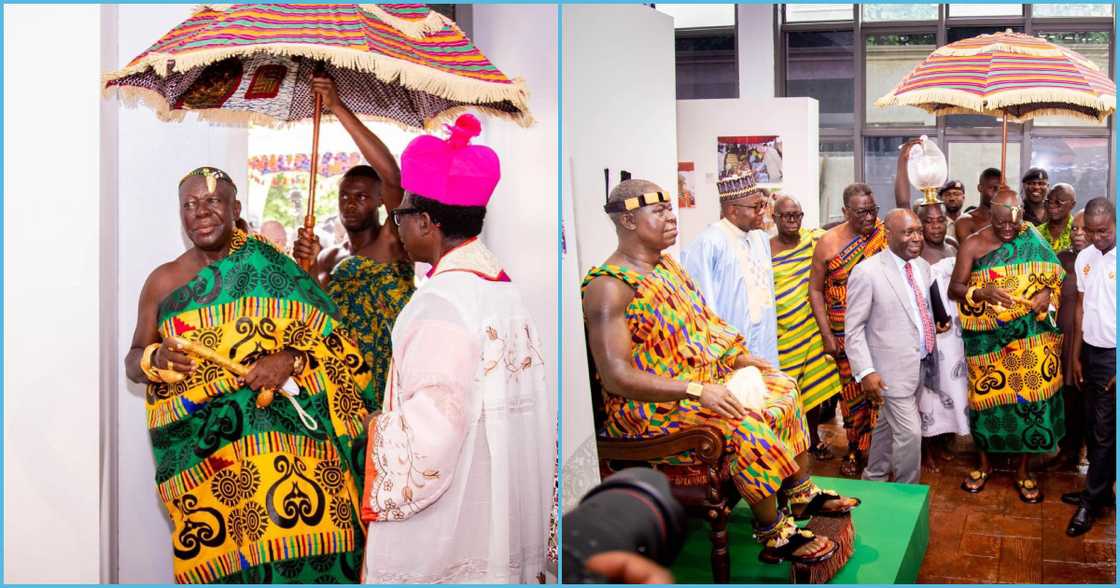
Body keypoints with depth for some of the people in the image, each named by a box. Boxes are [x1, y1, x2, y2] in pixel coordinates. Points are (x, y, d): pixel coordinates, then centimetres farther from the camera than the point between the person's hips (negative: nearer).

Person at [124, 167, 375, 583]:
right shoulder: (163, 282, 8)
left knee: (295, 547, -12)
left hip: (278, 437, -2)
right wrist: (155, 360, -6)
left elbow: (331, 340, 1)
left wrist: (290, 360, -17)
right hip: (200, 449, 2)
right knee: (216, 554, -1)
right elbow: (132, 361, 15)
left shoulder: (269, 267, 1)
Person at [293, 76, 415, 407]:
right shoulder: (327, 259, 14)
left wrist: (338, 109, -23)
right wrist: (304, 267, -10)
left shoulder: (393, 241, -6)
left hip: (390, 376, -5)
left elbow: (391, 174, -21)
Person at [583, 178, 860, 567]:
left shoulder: (666, 264, 8)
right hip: (648, 408, -9)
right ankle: (774, 535, -8)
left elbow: (701, 325, 18)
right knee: (745, 424, -25)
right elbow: (617, 377, -27)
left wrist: (738, 356, 1)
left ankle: (802, 494, 19)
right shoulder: (610, 286, -21)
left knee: (781, 390, 7)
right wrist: (696, 391, -31)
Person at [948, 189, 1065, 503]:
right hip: (988, 337, -1)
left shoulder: (1032, 238, 1)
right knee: (986, 396, 7)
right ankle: (984, 464, 28)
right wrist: (983, 292, -23)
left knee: (1030, 397, 3)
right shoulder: (973, 245, -4)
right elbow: (954, 289, -5)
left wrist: (1047, 293, -13)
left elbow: (1053, 275, 8)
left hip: (1030, 335, 1)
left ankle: (1023, 471, 22)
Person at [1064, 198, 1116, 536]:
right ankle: (1102, 489, 28)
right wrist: (1076, 355, 12)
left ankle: (1091, 501, 13)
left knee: (1105, 431, 3)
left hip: (1113, 355, -6)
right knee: (1094, 426, 14)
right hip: (1091, 352, 6)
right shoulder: (1084, 258, 4)